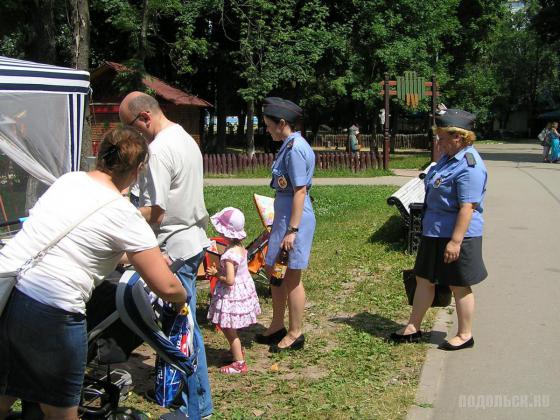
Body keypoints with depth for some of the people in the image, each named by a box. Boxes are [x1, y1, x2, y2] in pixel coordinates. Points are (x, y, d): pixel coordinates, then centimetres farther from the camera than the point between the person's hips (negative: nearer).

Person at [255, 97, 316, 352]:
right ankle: (277, 326, 30)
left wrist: (292, 230, -21)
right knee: (273, 270, 17)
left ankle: (295, 334, 17)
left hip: (294, 218, -10)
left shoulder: (295, 149, -18)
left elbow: (300, 191, -21)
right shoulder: (291, 145, 11)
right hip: (284, 215, 10)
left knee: (291, 277, 2)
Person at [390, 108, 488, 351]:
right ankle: (413, 328, 27)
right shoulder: (450, 157, 10)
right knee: (424, 279, 15)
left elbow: (467, 208, -25)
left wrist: (455, 241, -27)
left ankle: (465, 335, 21)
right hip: (435, 233, 10)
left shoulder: (469, 166, -21)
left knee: (459, 286, 5)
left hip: (455, 236, -10)